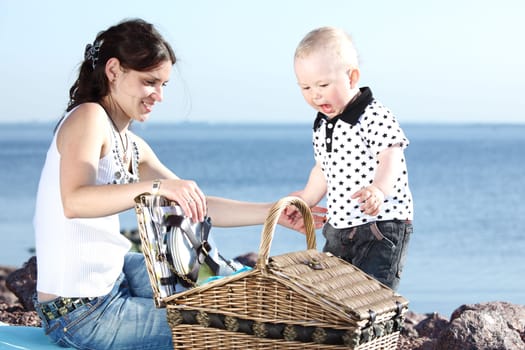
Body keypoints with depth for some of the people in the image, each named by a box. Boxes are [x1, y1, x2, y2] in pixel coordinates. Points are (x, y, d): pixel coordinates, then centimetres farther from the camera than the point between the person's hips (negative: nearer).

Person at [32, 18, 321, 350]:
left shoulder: (133, 147, 10)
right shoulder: (88, 117, -16)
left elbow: (198, 205, 11)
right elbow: (74, 202, -33)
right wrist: (157, 186, -43)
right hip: (79, 315, -9)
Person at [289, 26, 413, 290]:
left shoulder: (375, 117, -15)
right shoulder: (322, 125, 10)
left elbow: (390, 158, -26)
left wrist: (378, 190, -45)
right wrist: (305, 201, 32)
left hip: (382, 225, -8)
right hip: (339, 228, 8)